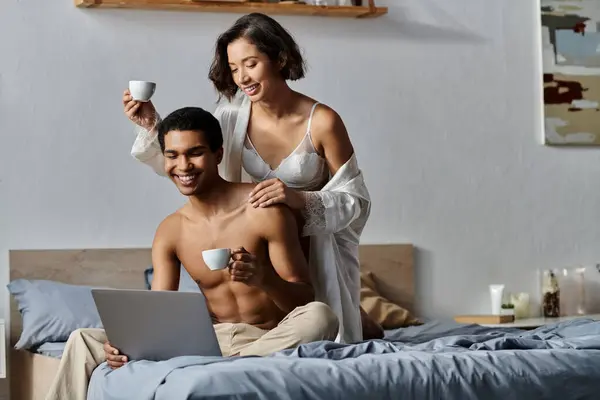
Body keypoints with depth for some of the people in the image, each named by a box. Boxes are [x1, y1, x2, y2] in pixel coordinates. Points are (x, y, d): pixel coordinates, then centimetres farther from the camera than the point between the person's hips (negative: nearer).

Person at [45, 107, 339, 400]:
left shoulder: (263, 210, -10)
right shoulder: (169, 232, 5)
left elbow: (306, 299, -9)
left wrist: (264, 278, -31)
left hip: (272, 343, -4)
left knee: (320, 316, -38)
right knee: (84, 341, -5)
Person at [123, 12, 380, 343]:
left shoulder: (322, 122, -21)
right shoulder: (234, 113, -11)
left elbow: (356, 199, -18)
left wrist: (301, 200, -34)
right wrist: (151, 126, -23)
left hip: (313, 248, -4)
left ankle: (355, 321, 35)